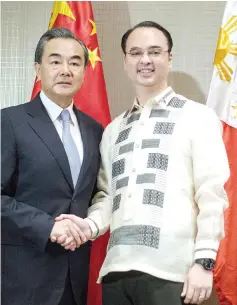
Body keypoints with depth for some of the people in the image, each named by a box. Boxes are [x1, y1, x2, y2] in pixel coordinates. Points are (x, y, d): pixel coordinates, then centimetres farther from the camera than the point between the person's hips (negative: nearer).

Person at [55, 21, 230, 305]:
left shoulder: (198, 117, 2)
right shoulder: (113, 130, 16)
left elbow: (212, 194, -4)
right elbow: (107, 195, 16)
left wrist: (204, 260, -11)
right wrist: (91, 224, -4)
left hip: (170, 270, -4)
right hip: (117, 268, 4)